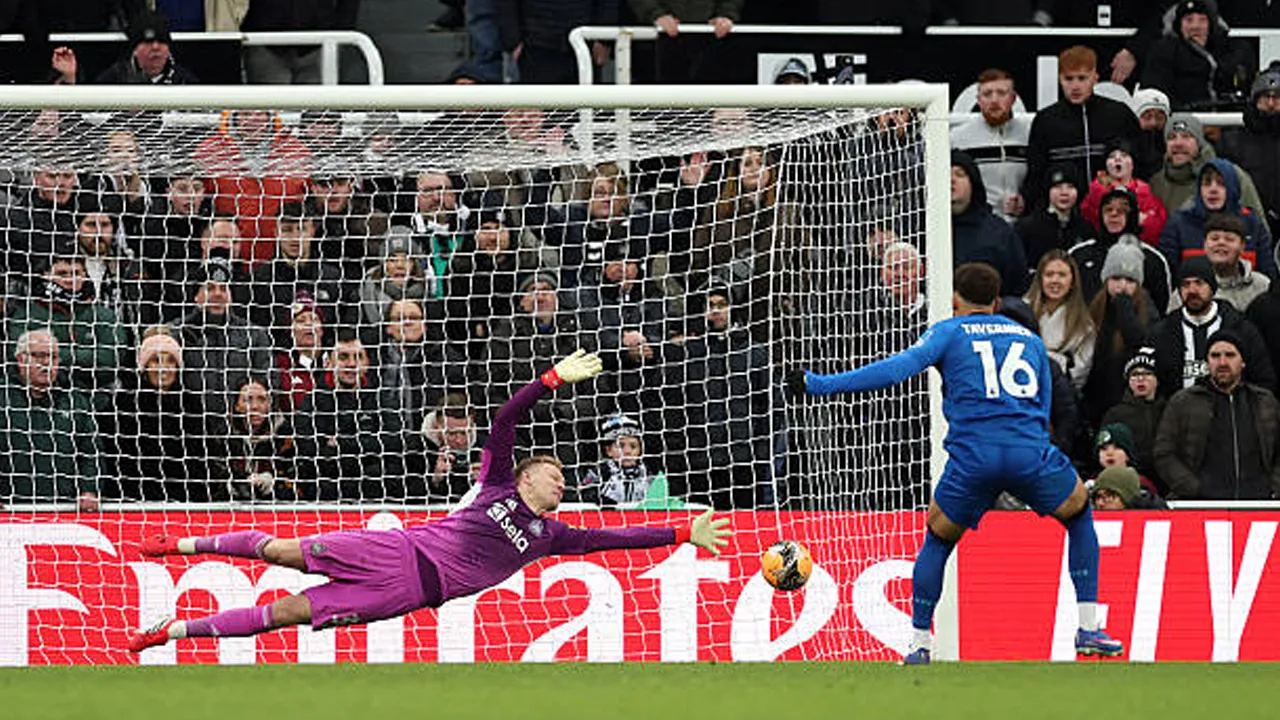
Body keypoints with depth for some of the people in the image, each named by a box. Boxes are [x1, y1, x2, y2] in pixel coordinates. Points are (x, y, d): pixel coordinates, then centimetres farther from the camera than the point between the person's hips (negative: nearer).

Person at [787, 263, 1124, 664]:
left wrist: (820, 385, -1)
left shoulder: (950, 333, 13)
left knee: (938, 539, 21)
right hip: (1030, 451, 2)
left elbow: (901, 367, -2)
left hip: (972, 456, -2)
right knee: (1079, 514, 26)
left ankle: (919, 642, 15)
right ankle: (1088, 630, 19)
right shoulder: (1030, 339, 24)